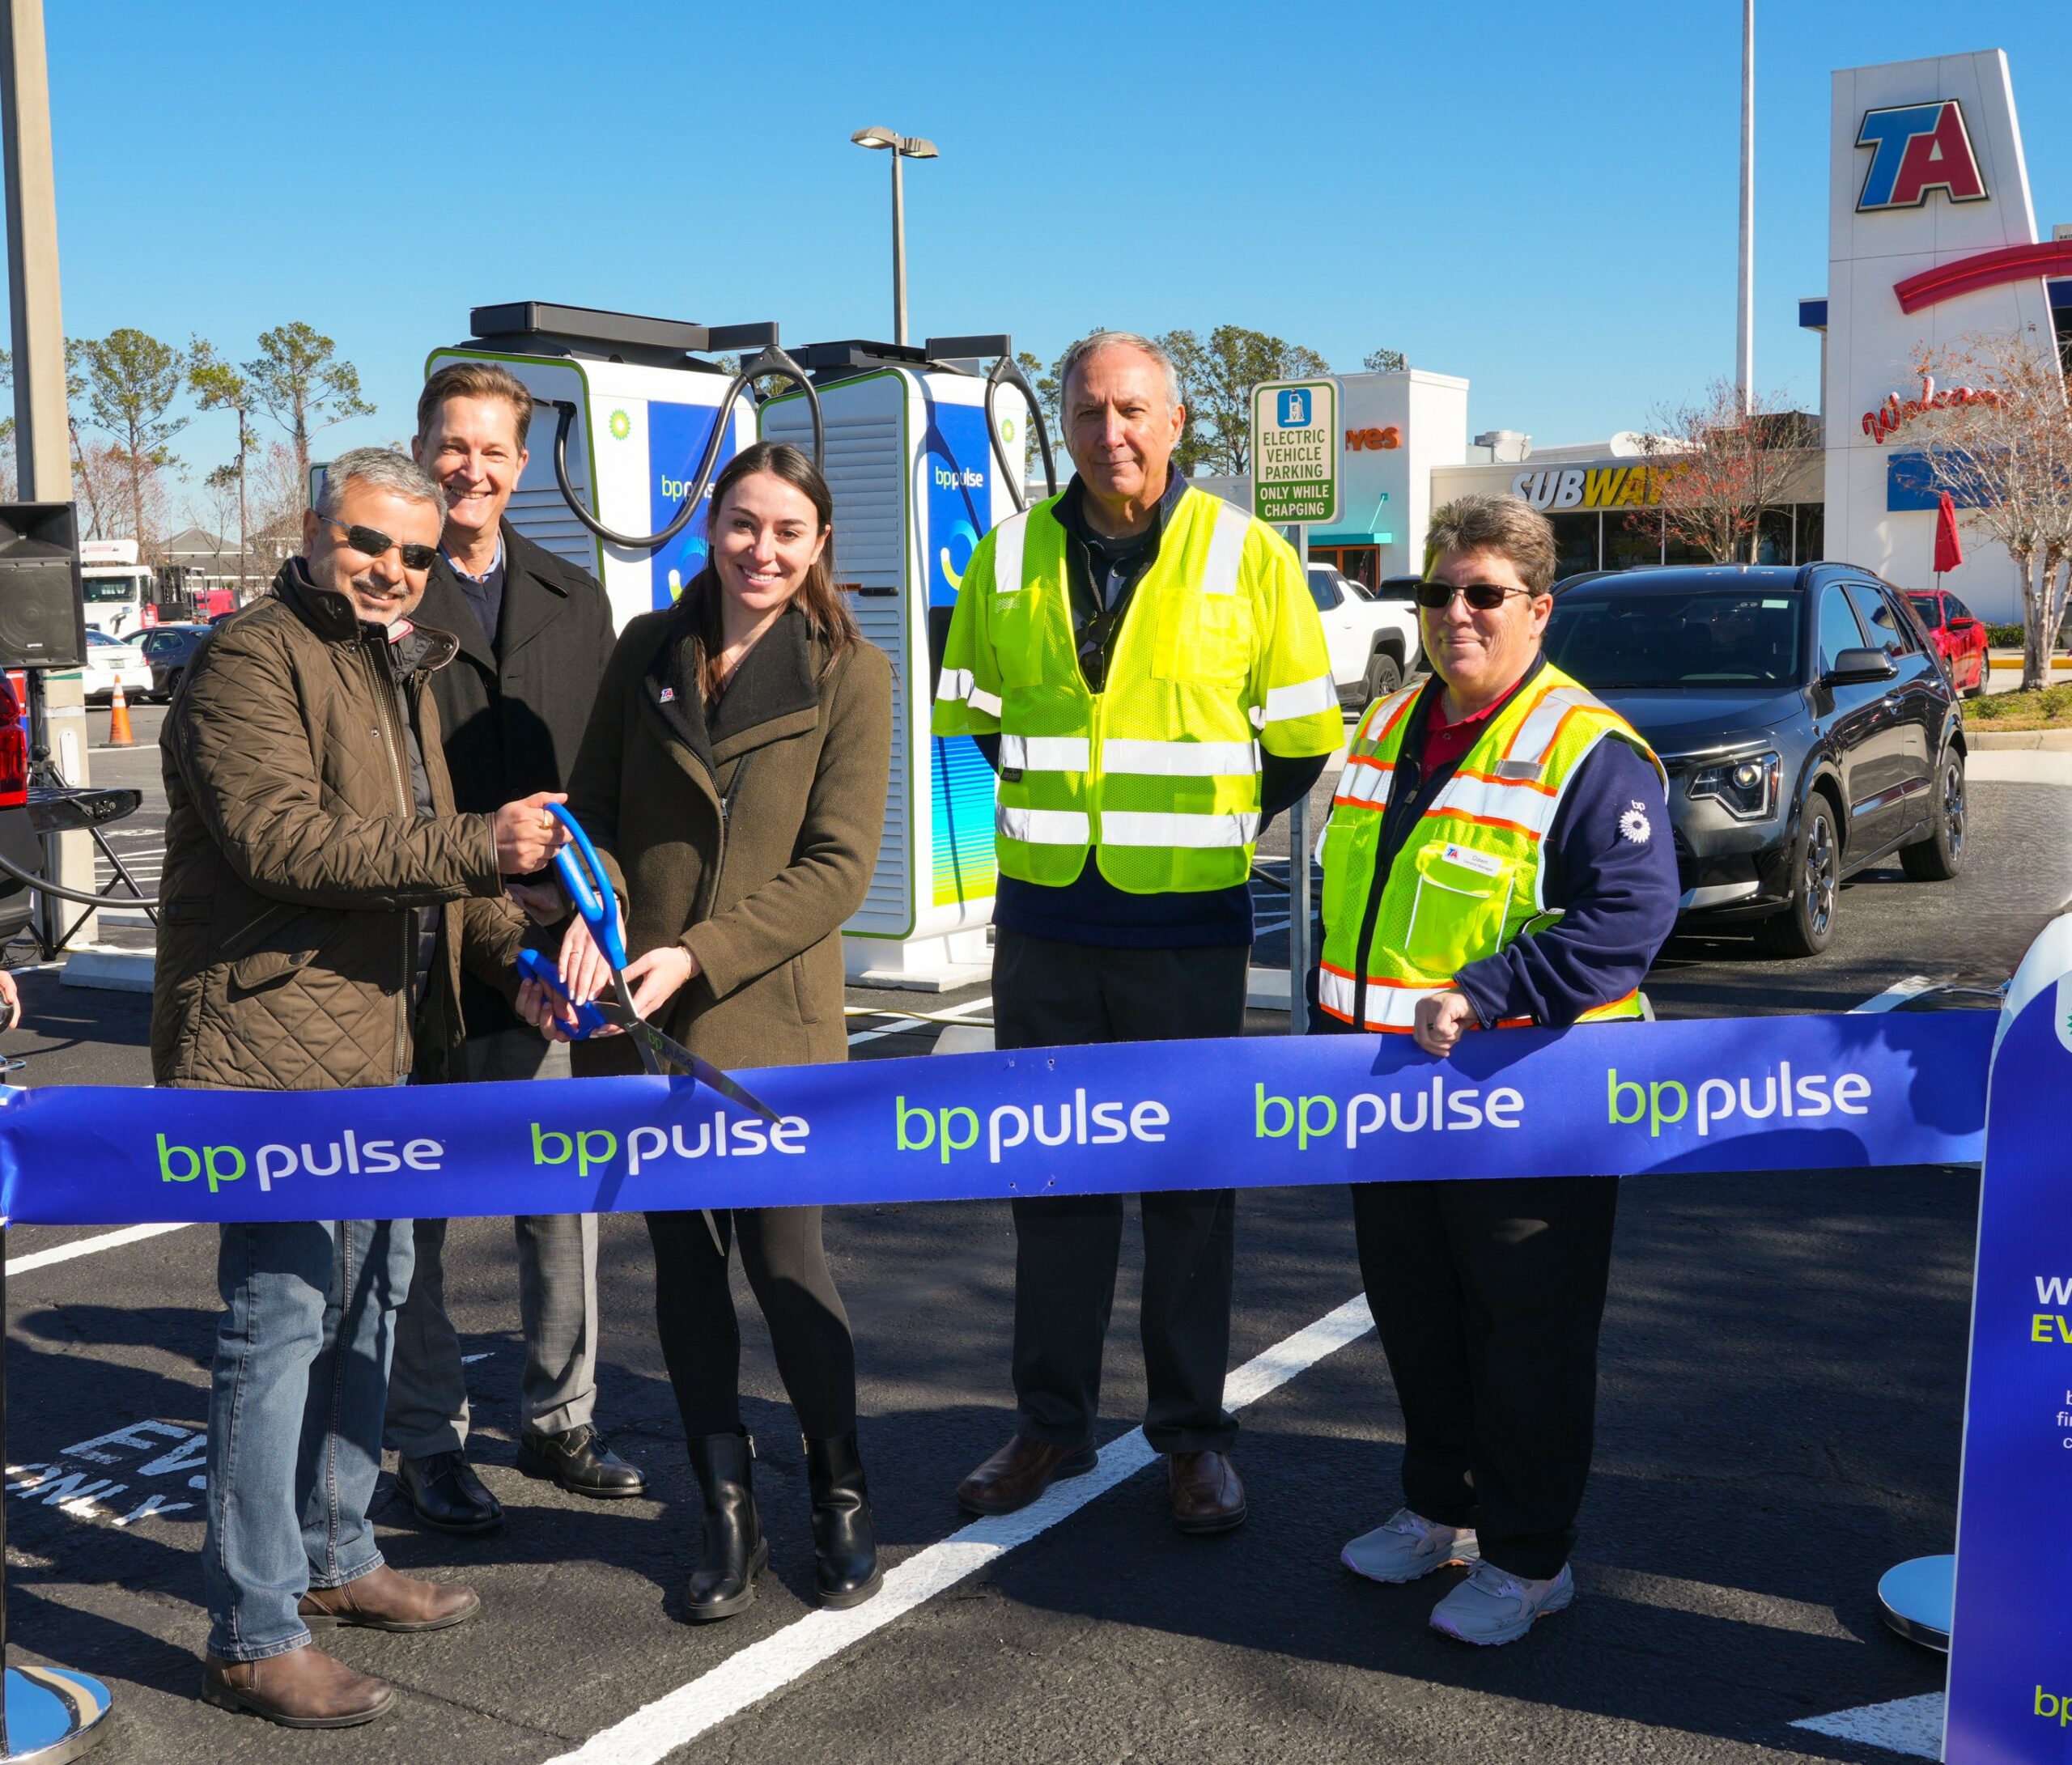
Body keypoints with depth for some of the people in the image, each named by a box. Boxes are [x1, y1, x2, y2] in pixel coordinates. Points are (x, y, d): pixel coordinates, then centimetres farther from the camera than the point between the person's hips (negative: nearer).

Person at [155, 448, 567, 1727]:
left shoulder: (401, 673, 20)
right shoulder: (252, 661, -10)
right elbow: (280, 839, -23)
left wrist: (515, 942, 11)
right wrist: (476, 849, -27)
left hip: (386, 1046, 10)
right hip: (273, 1049, -10)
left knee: (368, 1301, 18)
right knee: (282, 1319, -6)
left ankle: (335, 1559, 33)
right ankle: (256, 1634, 4)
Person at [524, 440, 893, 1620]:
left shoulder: (850, 676, -3)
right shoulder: (648, 652, 7)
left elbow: (837, 866, -8)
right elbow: (595, 806, 10)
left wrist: (698, 956, -17)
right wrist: (587, 914, -11)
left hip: (769, 1012, -3)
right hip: (641, 1018, 4)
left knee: (784, 1263, -2)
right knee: (683, 1259, 11)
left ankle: (844, 1502, 22)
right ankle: (730, 1514, 26)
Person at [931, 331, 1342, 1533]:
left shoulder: (1246, 555, -5)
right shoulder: (1011, 557, 3)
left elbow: (1304, 739, 2)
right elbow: (976, 714, 16)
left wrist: (1210, 826, 7)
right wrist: (1060, 806, 11)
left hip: (1188, 926, -2)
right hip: (1044, 917, 3)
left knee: (1190, 1188, 8)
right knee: (1054, 1178, 12)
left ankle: (1193, 1434, 22)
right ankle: (1054, 1425, 25)